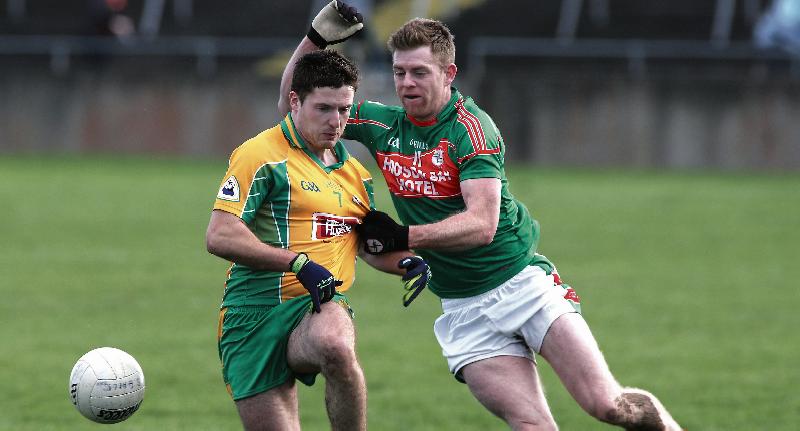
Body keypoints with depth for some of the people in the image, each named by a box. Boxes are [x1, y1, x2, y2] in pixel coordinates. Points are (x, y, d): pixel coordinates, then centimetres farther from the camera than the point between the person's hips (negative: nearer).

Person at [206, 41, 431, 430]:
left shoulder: (354, 172, 17)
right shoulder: (260, 155, -5)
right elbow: (219, 236, -14)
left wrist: (406, 263, 8)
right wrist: (299, 263, -20)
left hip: (320, 309, 3)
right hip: (254, 318, -3)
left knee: (336, 345, -34)